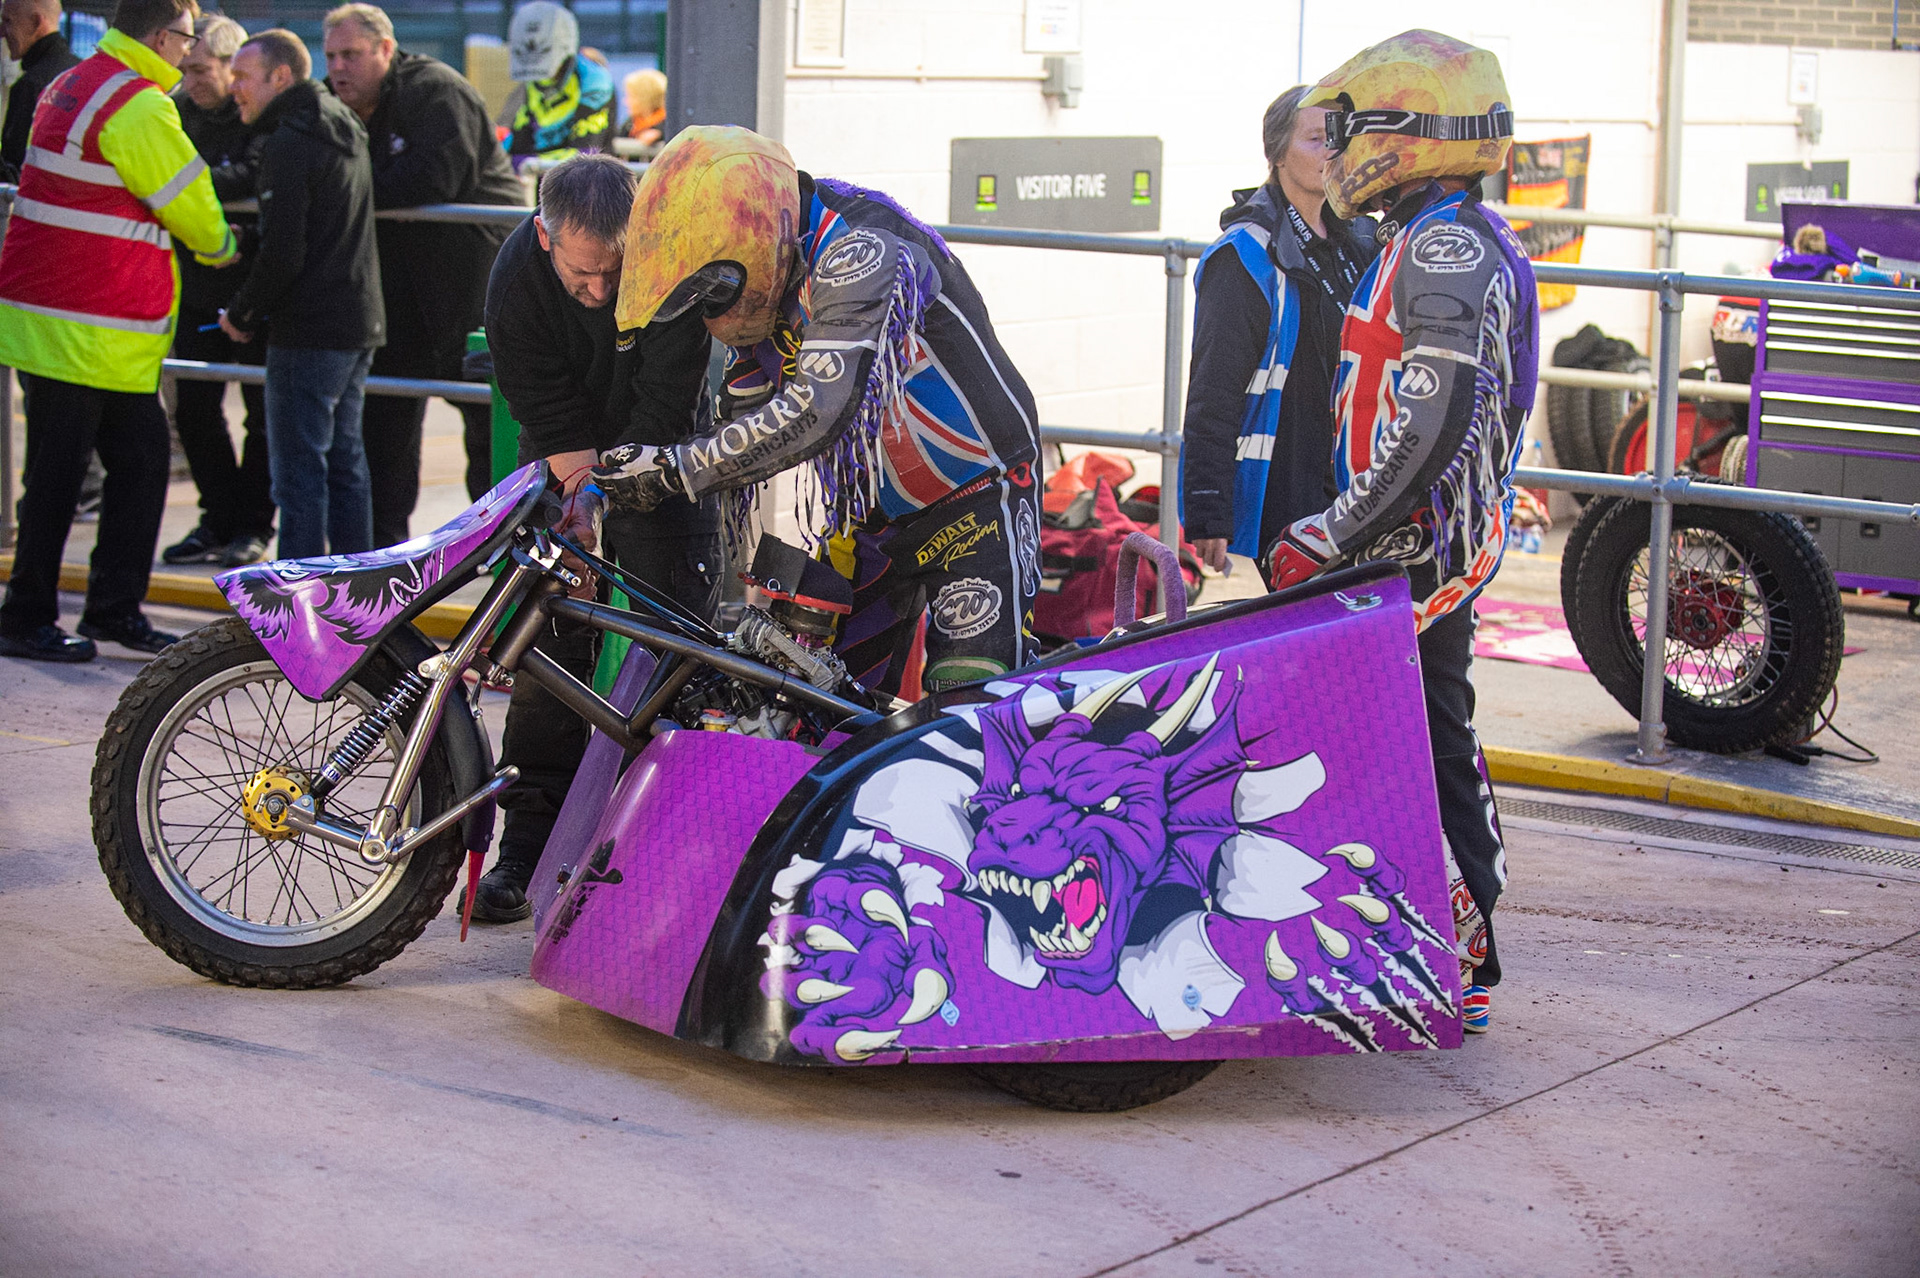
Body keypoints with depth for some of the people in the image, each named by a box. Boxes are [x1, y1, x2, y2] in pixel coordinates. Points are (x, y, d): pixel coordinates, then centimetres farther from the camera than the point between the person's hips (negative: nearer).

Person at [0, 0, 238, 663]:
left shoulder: (72, 84, 14)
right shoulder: (138, 107, -17)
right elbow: (194, 211, -10)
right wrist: (223, 246, 11)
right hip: (83, 329, -10)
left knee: (141, 459, 12)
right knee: (57, 476, -2)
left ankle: (115, 607, 19)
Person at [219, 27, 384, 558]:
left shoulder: (288, 145, -14)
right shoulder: (344, 132, 15)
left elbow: (282, 255, -20)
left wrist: (242, 313, -3)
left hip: (308, 333, -9)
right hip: (359, 322, 9)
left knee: (298, 473, -5)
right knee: (344, 463, 15)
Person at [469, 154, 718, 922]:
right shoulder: (515, 281, -22)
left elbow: (664, 406, -26)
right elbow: (550, 420, -20)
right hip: (566, 462, 2)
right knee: (546, 638, -3)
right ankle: (529, 844, 3)